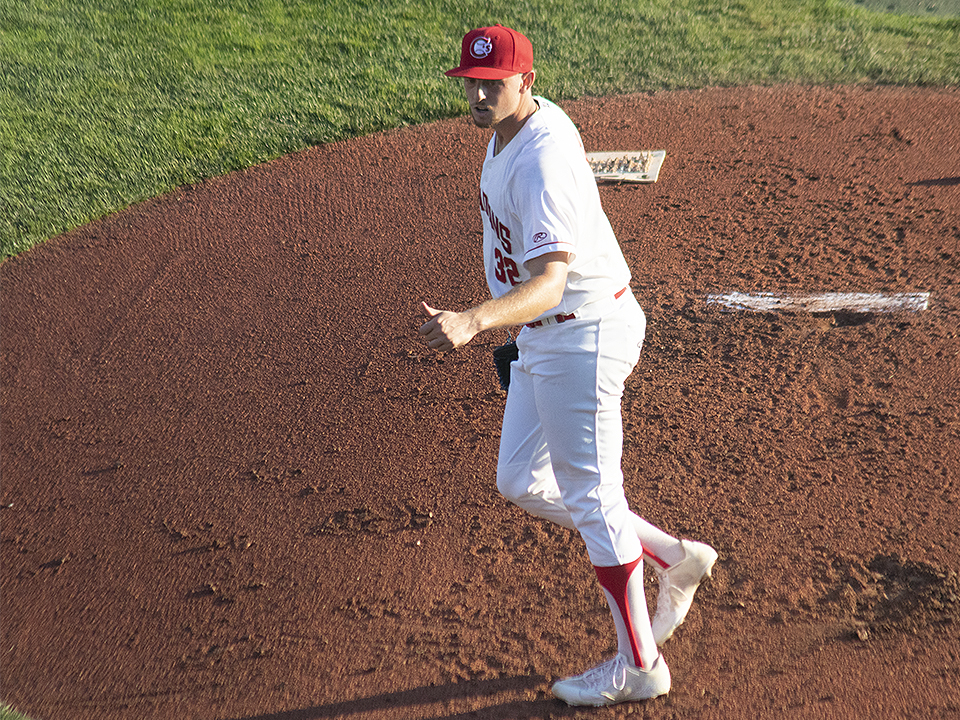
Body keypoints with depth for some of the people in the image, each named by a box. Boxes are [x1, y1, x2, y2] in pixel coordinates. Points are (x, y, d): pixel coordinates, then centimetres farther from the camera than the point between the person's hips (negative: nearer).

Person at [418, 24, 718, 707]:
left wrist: (472, 321, -53)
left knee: (591, 495, 0)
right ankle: (673, 558, 28)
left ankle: (638, 666, 18)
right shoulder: (512, 128, 7)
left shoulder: (541, 160, -26)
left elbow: (549, 282, -36)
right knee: (522, 483, 16)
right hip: (541, 338, 10)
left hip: (583, 332, -10)